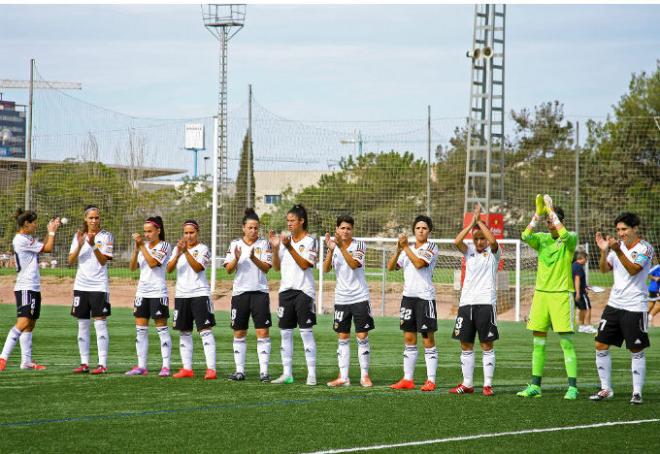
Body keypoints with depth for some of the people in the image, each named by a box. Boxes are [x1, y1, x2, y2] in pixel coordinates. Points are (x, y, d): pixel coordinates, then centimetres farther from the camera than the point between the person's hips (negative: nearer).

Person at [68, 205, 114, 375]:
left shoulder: (106, 236, -1)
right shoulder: (79, 236, 10)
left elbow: (103, 260, -11)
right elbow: (71, 261, 3)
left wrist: (93, 244, -23)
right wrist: (79, 245, -12)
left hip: (99, 285, -4)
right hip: (81, 284, 4)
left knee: (100, 323, -8)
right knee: (82, 325, 6)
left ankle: (102, 364, -8)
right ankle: (84, 363, 10)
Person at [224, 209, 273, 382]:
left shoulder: (264, 244, 3)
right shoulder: (235, 244, 7)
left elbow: (266, 267, -6)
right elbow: (228, 269, 1)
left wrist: (253, 258, -22)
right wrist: (236, 259, -19)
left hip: (259, 291, -2)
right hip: (240, 291, 2)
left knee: (263, 332, -8)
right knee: (239, 333, 6)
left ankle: (264, 371, -8)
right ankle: (239, 371, 12)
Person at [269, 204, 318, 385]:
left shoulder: (310, 241, -4)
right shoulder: (285, 239, 13)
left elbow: (305, 264, -15)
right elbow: (277, 267, 11)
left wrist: (289, 248, -20)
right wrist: (275, 248, -4)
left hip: (303, 290, -6)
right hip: (286, 289, 6)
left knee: (306, 331, -7)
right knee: (285, 332, 6)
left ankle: (312, 374, -7)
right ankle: (287, 373, 11)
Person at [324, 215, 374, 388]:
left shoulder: (359, 245, -4)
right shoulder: (334, 246, 6)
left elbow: (354, 264, -20)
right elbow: (326, 269, -6)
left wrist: (341, 247, -28)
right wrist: (331, 250, -20)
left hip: (360, 297, -3)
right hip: (341, 299, 3)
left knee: (362, 337, -3)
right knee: (343, 338, 5)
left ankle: (364, 376, 3)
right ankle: (343, 377, 7)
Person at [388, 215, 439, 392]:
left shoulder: (431, 247, -2)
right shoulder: (408, 248, 15)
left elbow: (419, 263, -18)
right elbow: (391, 267, 7)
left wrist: (406, 247, -13)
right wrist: (399, 249, -7)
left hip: (425, 296, -6)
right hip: (408, 296, 6)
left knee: (428, 339, -4)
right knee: (409, 339, 7)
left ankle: (431, 380, -3)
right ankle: (407, 379, 11)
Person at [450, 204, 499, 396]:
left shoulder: (493, 252, 3)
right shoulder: (469, 251, 12)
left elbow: (493, 240, -19)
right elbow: (456, 242, -7)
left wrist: (480, 221, -12)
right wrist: (472, 223, -10)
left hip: (486, 302, -4)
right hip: (466, 302, 4)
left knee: (487, 344, -3)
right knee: (466, 344, 7)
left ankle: (488, 385, -1)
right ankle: (467, 384, 14)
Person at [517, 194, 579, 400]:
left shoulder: (571, 239, -2)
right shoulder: (542, 239, 9)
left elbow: (564, 234, -24)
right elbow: (525, 236, -10)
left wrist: (551, 210, -18)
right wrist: (538, 214, -17)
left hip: (561, 294, -5)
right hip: (541, 292, 5)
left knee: (566, 342, -8)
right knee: (538, 342, 7)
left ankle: (572, 387, -7)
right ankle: (535, 386, 12)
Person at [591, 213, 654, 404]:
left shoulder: (645, 248, -9)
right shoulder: (618, 245, 9)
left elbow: (633, 270, -22)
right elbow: (604, 269, 4)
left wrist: (618, 251, -33)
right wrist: (604, 251, -13)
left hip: (635, 307, -6)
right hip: (614, 303, 6)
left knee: (636, 351, -2)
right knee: (601, 346, 3)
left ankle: (637, 392, 5)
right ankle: (606, 389, 11)